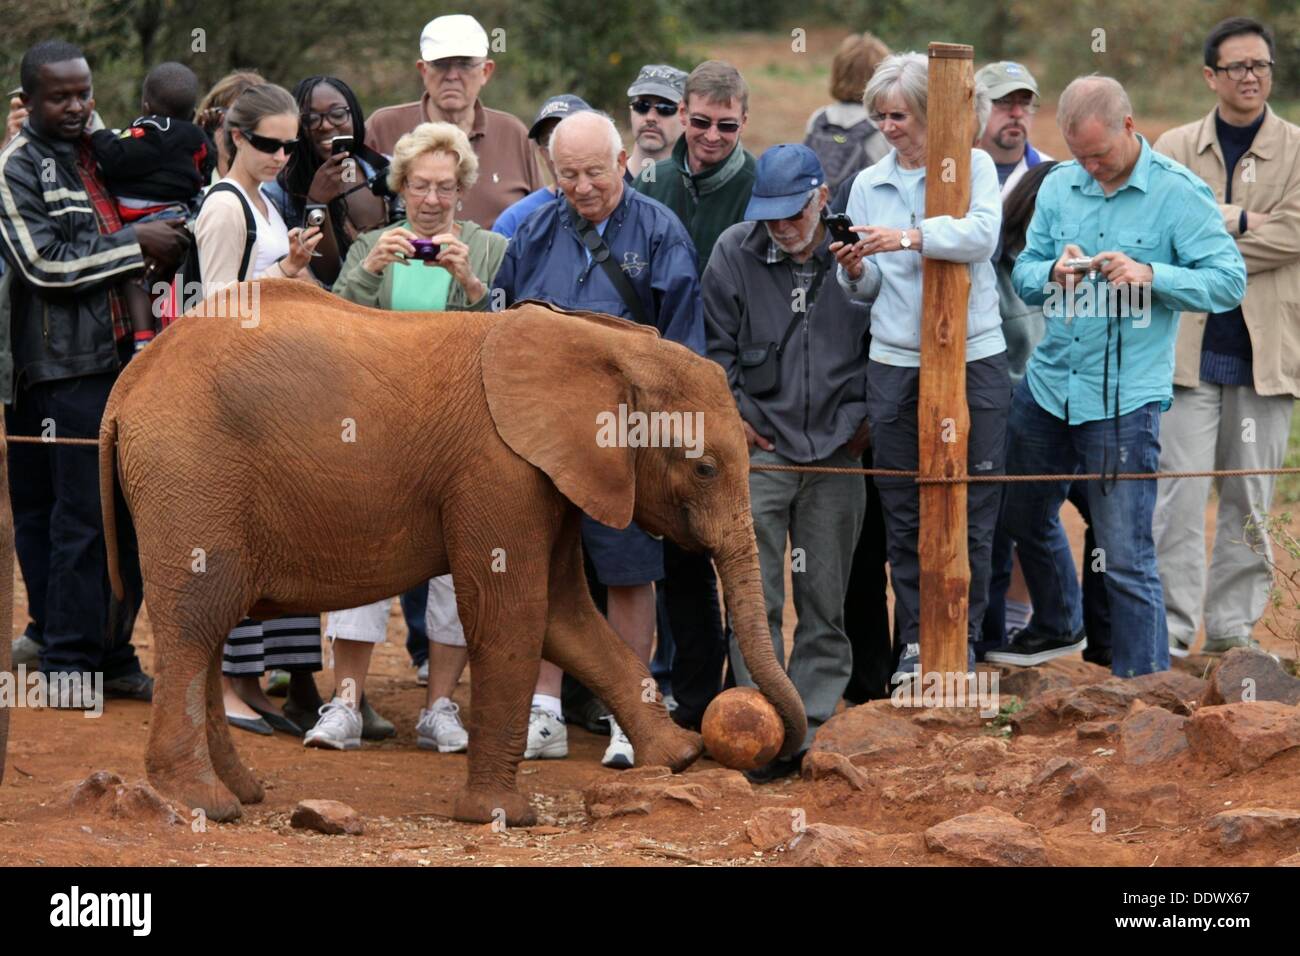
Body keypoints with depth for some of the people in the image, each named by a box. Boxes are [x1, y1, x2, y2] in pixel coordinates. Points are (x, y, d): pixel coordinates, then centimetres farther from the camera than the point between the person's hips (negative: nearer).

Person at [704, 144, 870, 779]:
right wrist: (732, 414, 2)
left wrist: (863, 416, 8)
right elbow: (714, 344, 8)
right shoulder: (735, 252, 0)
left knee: (827, 601, 7)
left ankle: (816, 727, 14)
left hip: (836, 453, 1)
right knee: (757, 601, -8)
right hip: (759, 449, -1)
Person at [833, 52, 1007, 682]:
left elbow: (984, 234, -19)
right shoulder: (869, 184, 12)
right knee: (904, 513, 3)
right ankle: (915, 641, 9)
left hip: (972, 355, -3)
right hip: (894, 362, 3)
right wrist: (854, 271, -9)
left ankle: (963, 639, 7)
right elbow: (867, 293, 13)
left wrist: (911, 237, -31)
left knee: (971, 512, 0)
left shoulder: (974, 165, 1)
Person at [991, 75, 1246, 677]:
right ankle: (1058, 627, 46)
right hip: (1049, 381, 6)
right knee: (1025, 514, 22)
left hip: (1124, 398, -6)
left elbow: (1229, 281, -12)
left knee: (1125, 556, -5)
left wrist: (1151, 276, -25)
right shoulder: (1058, 186, 7)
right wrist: (1053, 272, -16)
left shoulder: (1178, 193, -8)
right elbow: (1022, 275, 8)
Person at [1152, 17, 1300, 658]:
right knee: (1180, 491, -7)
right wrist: (1237, 221, -14)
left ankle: (1233, 629, 13)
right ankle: (1169, 630, -4)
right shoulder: (1175, 149, 9)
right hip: (1189, 347, 0)